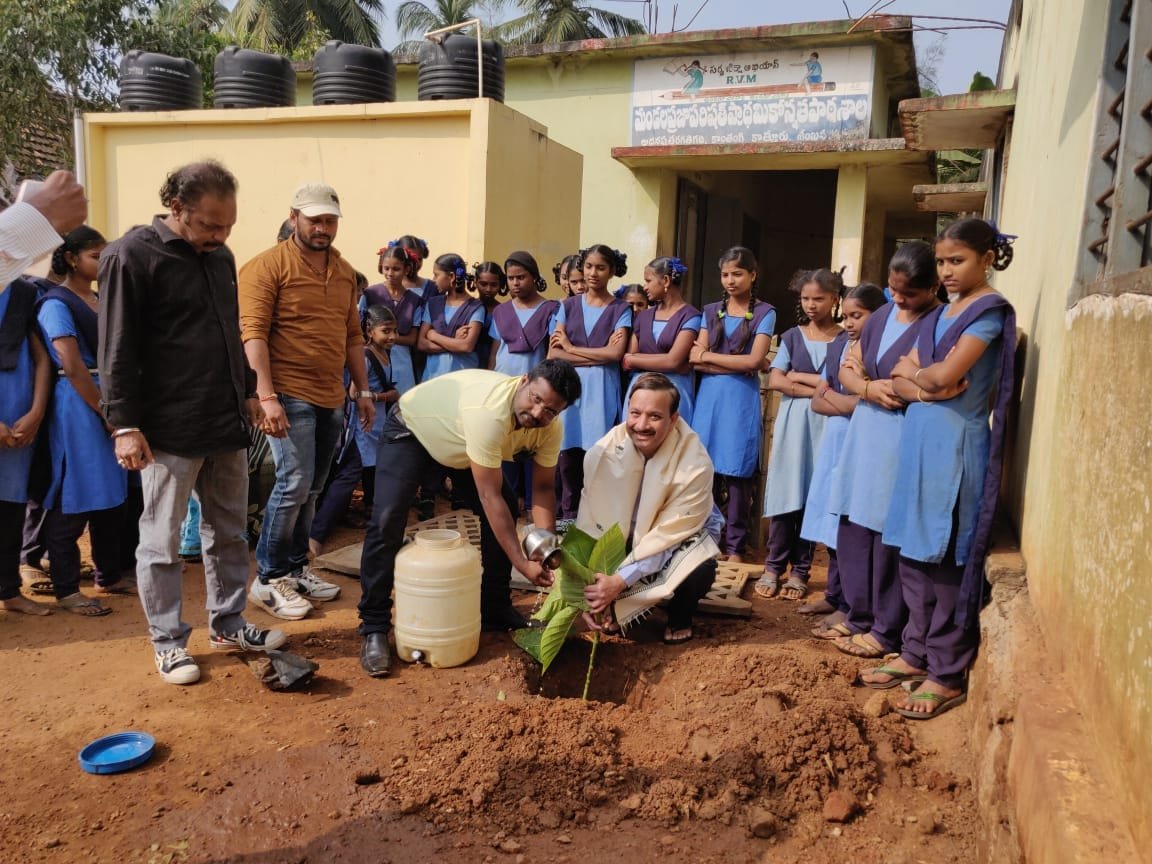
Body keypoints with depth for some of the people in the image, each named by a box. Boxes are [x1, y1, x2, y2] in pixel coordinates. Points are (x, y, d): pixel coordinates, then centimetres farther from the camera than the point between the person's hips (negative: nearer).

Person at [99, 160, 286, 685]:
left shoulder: (219, 256, 12)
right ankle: (168, 642, 19)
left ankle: (228, 624, 29)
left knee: (229, 533, 15)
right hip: (169, 431, -7)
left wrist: (247, 391, 20)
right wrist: (124, 423, -15)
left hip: (227, 425, 7)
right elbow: (117, 348, -12)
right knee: (162, 543, 5)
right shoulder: (132, 256, -10)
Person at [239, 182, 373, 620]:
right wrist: (267, 396, -21)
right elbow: (253, 334, -14)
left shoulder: (344, 271, 13)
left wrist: (363, 390, 16)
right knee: (294, 483, -9)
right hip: (290, 397, -6)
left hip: (332, 398, 7)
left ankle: (296, 568, 25)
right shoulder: (268, 266, -7)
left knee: (310, 490, 12)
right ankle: (268, 578, 6)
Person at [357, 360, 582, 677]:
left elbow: (543, 487, -12)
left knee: (505, 514, -2)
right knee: (388, 521, -19)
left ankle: (495, 610, 14)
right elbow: (489, 497, -40)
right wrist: (522, 563, -36)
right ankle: (374, 629, -7)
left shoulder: (549, 429, -22)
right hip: (411, 429, -7)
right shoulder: (490, 412, -44)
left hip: (463, 441, 7)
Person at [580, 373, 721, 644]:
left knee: (699, 570, -36)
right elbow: (591, 524, -20)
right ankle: (619, 606, 6)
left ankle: (679, 616, 1)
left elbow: (668, 536, -27)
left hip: (681, 538, -2)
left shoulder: (695, 465, -29)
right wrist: (591, 588, -29)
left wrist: (620, 581, -35)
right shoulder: (603, 452, -23)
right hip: (624, 533, 3)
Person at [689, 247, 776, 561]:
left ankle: (735, 545, 10)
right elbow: (696, 361, 1)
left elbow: (754, 361, -10)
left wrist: (709, 355, -3)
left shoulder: (764, 313, 1)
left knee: (737, 473, 0)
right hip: (709, 397, 3)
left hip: (742, 399, -3)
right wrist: (739, 364, -10)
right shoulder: (711, 311, 11)